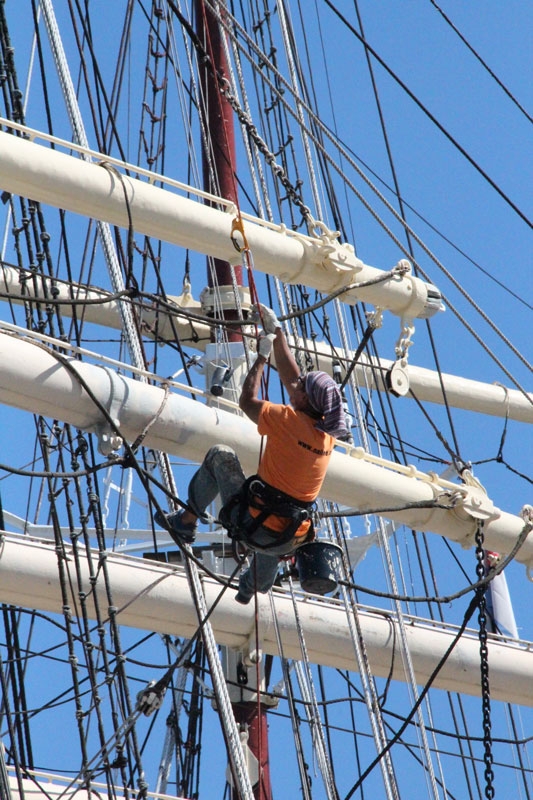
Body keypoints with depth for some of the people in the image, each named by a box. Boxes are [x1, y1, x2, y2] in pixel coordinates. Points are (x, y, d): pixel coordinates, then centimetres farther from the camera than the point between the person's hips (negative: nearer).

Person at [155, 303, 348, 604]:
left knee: (220, 455, 14)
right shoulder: (329, 430, 1)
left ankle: (186, 522, 21)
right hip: (290, 540, 6)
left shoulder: (291, 421, -17)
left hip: (252, 525, -6)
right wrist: (276, 331, 18)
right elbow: (291, 378, 12)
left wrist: (262, 356, 5)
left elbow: (247, 401, -4)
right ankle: (254, 586, 67)